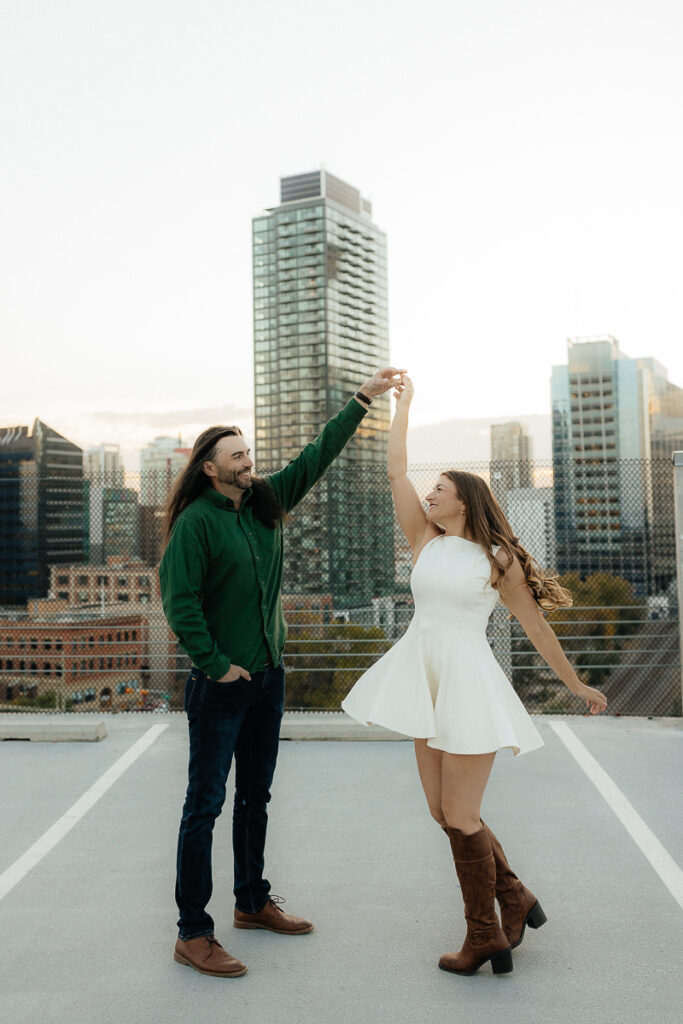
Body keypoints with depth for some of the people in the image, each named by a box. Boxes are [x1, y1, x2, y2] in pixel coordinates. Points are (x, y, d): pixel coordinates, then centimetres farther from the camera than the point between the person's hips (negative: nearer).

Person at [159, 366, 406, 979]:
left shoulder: (265, 504, 6)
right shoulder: (196, 521, -13)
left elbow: (317, 457, 9)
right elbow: (180, 601, -16)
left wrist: (364, 398, 8)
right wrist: (215, 665, -15)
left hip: (269, 676, 7)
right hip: (221, 682, -7)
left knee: (256, 796, 18)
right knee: (205, 805, 1)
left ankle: (253, 902, 33)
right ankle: (193, 934, 11)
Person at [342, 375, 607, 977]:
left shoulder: (497, 557, -3)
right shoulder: (424, 539, 8)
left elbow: (535, 624, 4)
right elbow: (396, 468, 6)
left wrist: (577, 685, 8)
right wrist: (403, 400, 14)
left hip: (470, 681, -5)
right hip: (425, 679, 5)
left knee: (460, 816, -2)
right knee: (443, 811, 10)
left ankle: (485, 937, 17)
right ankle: (516, 899, 29)